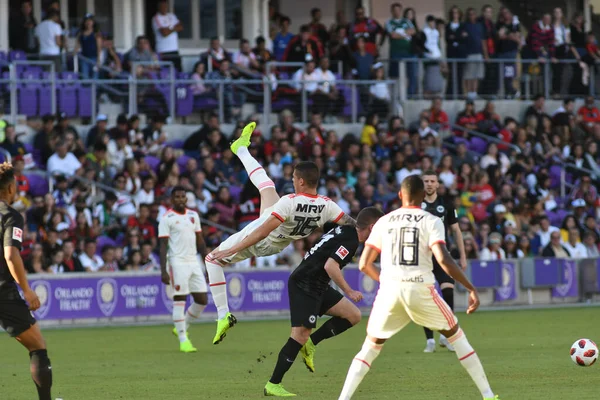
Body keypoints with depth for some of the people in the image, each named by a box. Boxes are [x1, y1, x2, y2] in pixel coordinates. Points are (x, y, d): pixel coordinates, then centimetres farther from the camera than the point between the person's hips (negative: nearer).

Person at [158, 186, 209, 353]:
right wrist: (163, 271, -14)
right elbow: (163, 245, -7)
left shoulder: (193, 215, 13)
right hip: (177, 262, -6)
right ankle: (183, 339, 0)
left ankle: (182, 327, 23)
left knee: (202, 300, 4)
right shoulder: (167, 218, -4)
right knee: (179, 300, -5)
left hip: (194, 262, 6)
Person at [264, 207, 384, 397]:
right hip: (304, 286, -10)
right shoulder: (351, 241, -17)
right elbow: (330, 266, -28)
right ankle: (273, 385, -11)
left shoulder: (345, 231, 13)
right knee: (301, 335, -13)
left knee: (354, 315, 7)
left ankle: (310, 344, 10)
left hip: (317, 286, 10)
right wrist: (349, 291, -22)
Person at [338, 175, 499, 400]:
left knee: (370, 349, 16)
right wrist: (471, 288, -8)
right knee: (455, 335, 17)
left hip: (390, 289, 2)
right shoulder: (431, 222, 1)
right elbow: (444, 260, -13)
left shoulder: (384, 222, 11)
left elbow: (364, 265, 12)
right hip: (420, 289, -2)